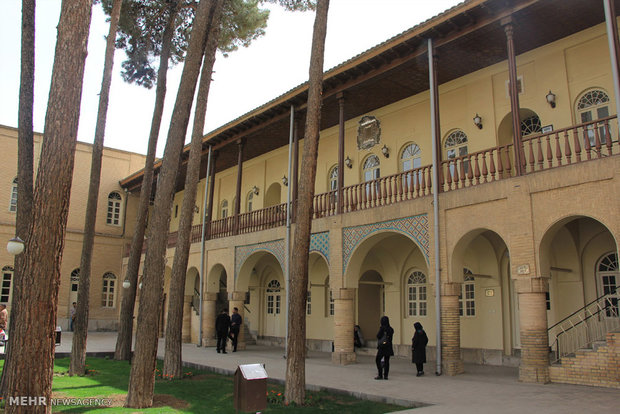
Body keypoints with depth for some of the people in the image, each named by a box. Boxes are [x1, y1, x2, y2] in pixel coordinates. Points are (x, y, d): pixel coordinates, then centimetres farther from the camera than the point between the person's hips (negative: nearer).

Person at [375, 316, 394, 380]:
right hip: (389, 347, 6)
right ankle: (385, 375, 8)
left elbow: (378, 336, -9)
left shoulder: (382, 328, -14)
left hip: (382, 347, -5)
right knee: (387, 361, 9)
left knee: (378, 360, 4)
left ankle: (380, 375, -1)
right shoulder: (391, 329, 4)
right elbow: (390, 337, 13)